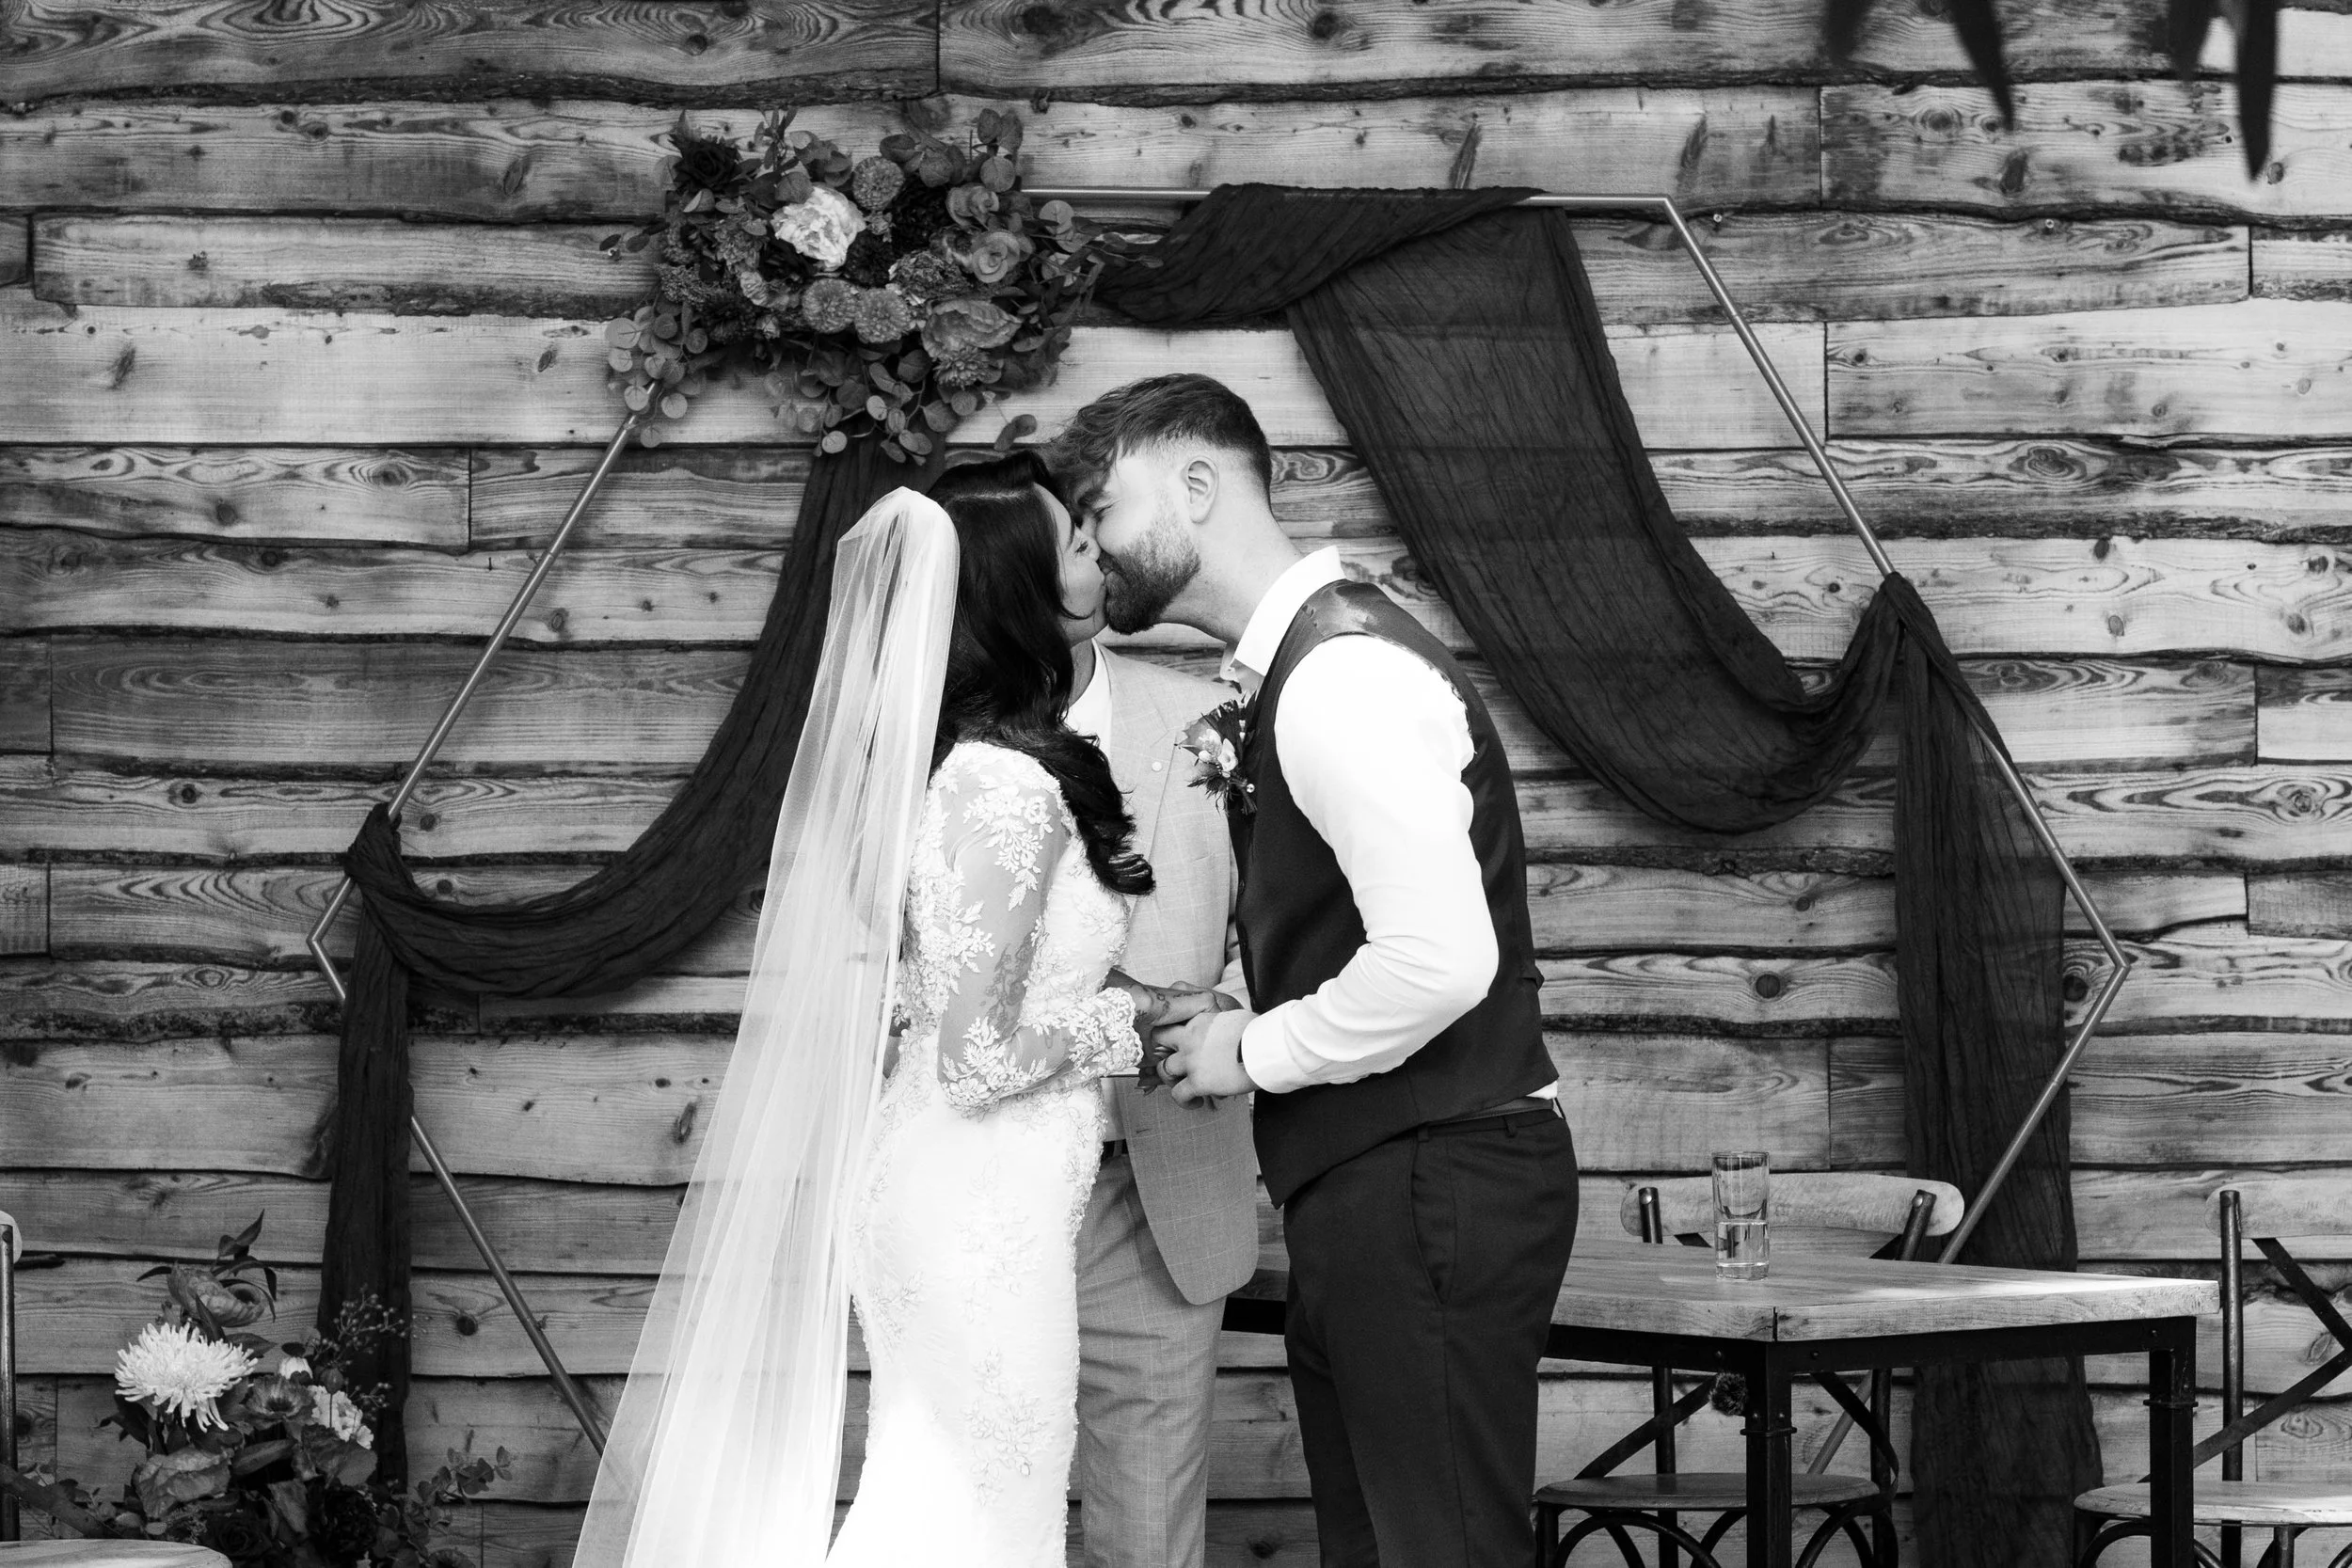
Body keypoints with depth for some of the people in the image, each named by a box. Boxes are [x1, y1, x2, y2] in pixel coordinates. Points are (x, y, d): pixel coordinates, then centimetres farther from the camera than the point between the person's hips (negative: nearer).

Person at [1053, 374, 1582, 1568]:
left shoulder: (1345, 674, -17)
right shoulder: (1294, 671, 14)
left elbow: (1440, 962, -25)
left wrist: (1258, 1052, -13)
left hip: (1433, 1190, -10)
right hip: (1367, 1186, 10)